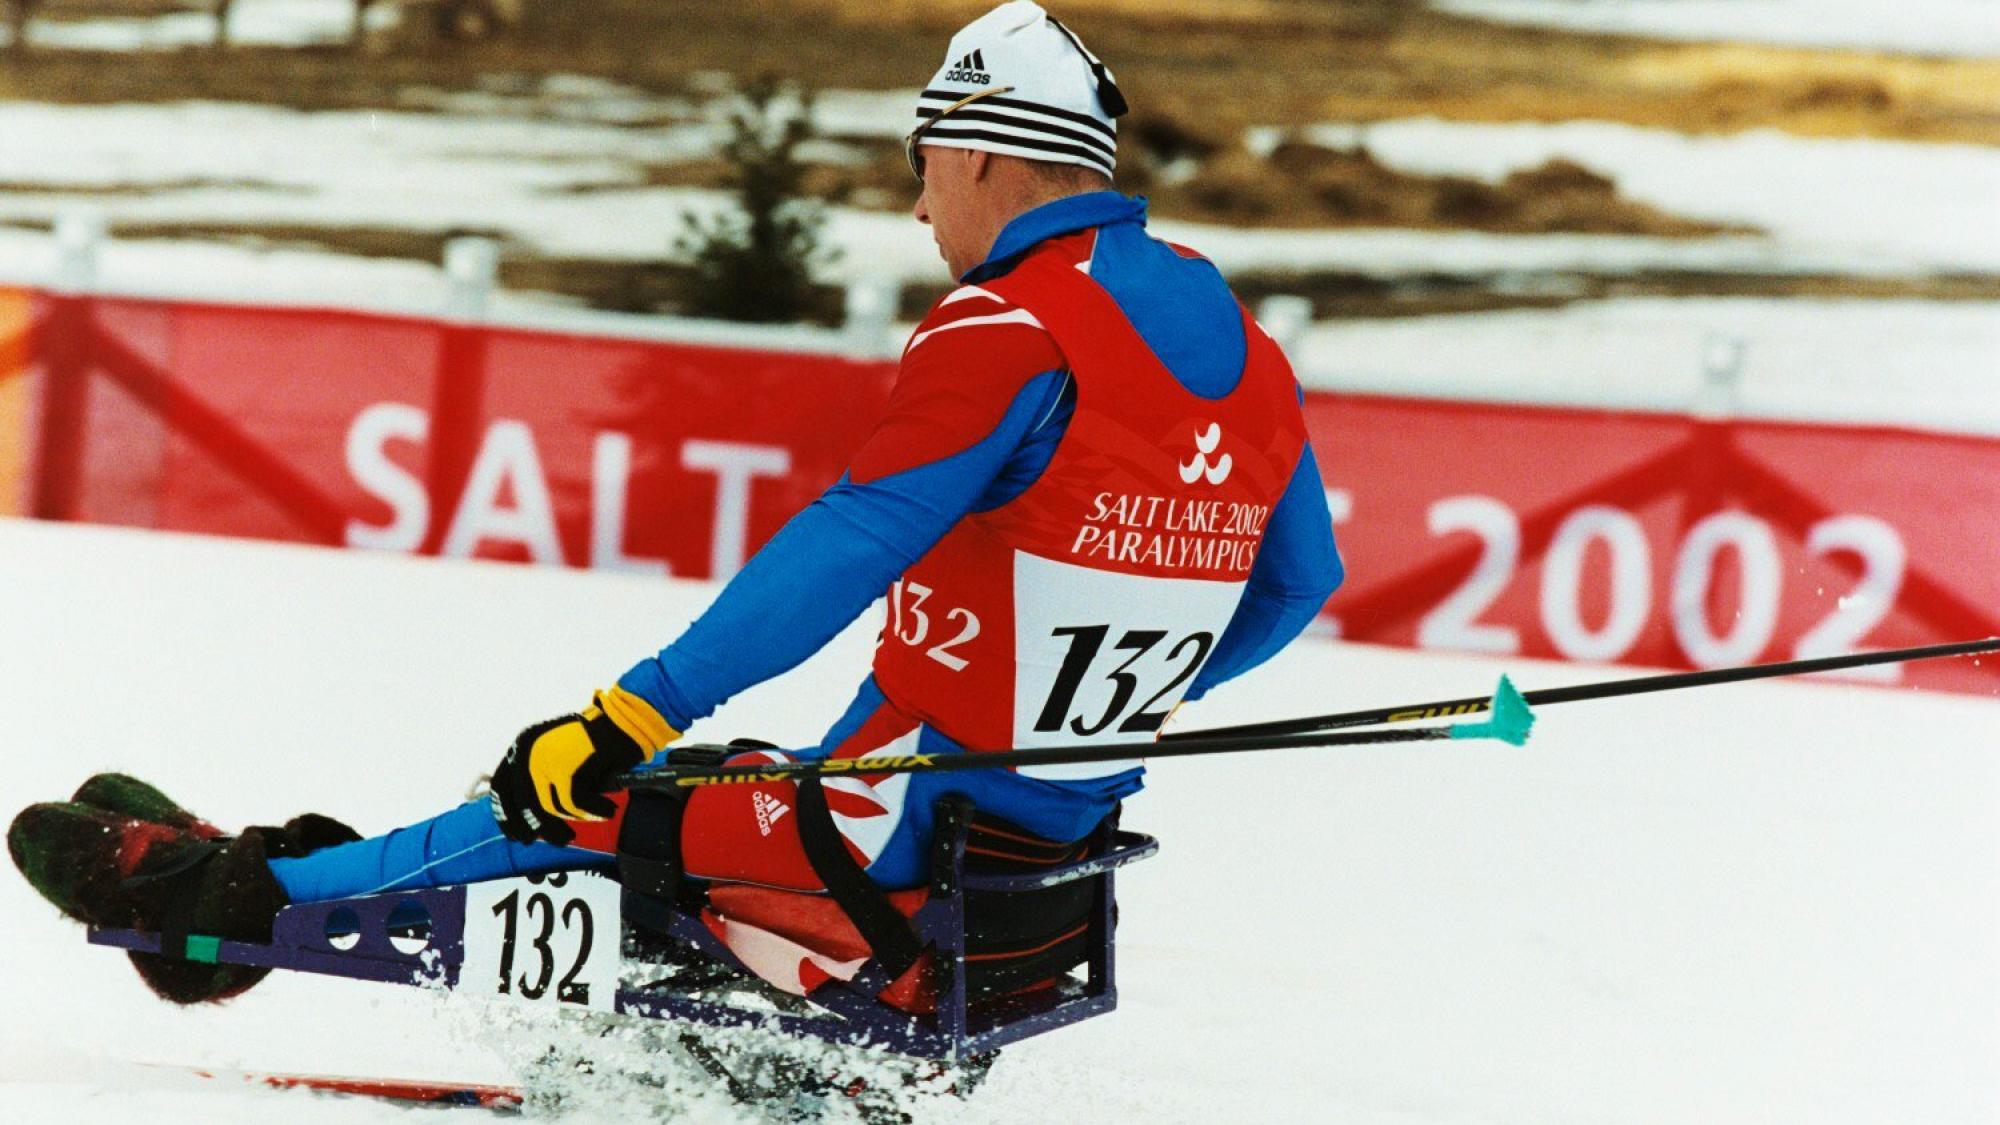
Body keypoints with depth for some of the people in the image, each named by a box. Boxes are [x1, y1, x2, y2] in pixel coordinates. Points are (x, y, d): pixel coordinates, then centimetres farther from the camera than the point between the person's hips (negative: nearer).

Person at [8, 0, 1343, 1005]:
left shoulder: (1009, 329, -18)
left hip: (910, 809, -7)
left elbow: (855, 546, -27)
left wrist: (636, 716, -27)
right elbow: (1299, 582, 18)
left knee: (578, 805, 7)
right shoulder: (1237, 342, 6)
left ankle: (252, 894, 18)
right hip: (1072, 812, 7)